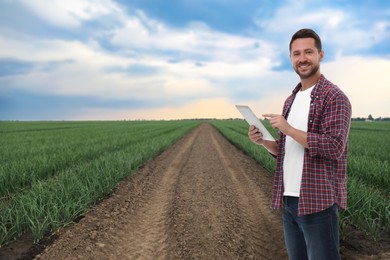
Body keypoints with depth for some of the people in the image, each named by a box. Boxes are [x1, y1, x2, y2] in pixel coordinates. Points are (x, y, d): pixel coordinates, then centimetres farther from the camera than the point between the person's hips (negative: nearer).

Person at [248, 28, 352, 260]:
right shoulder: (291, 100, 14)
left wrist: (288, 129, -20)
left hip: (318, 200, -7)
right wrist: (263, 141, -2)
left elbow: (334, 148, -20)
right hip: (289, 199, 7)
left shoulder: (334, 97, -10)